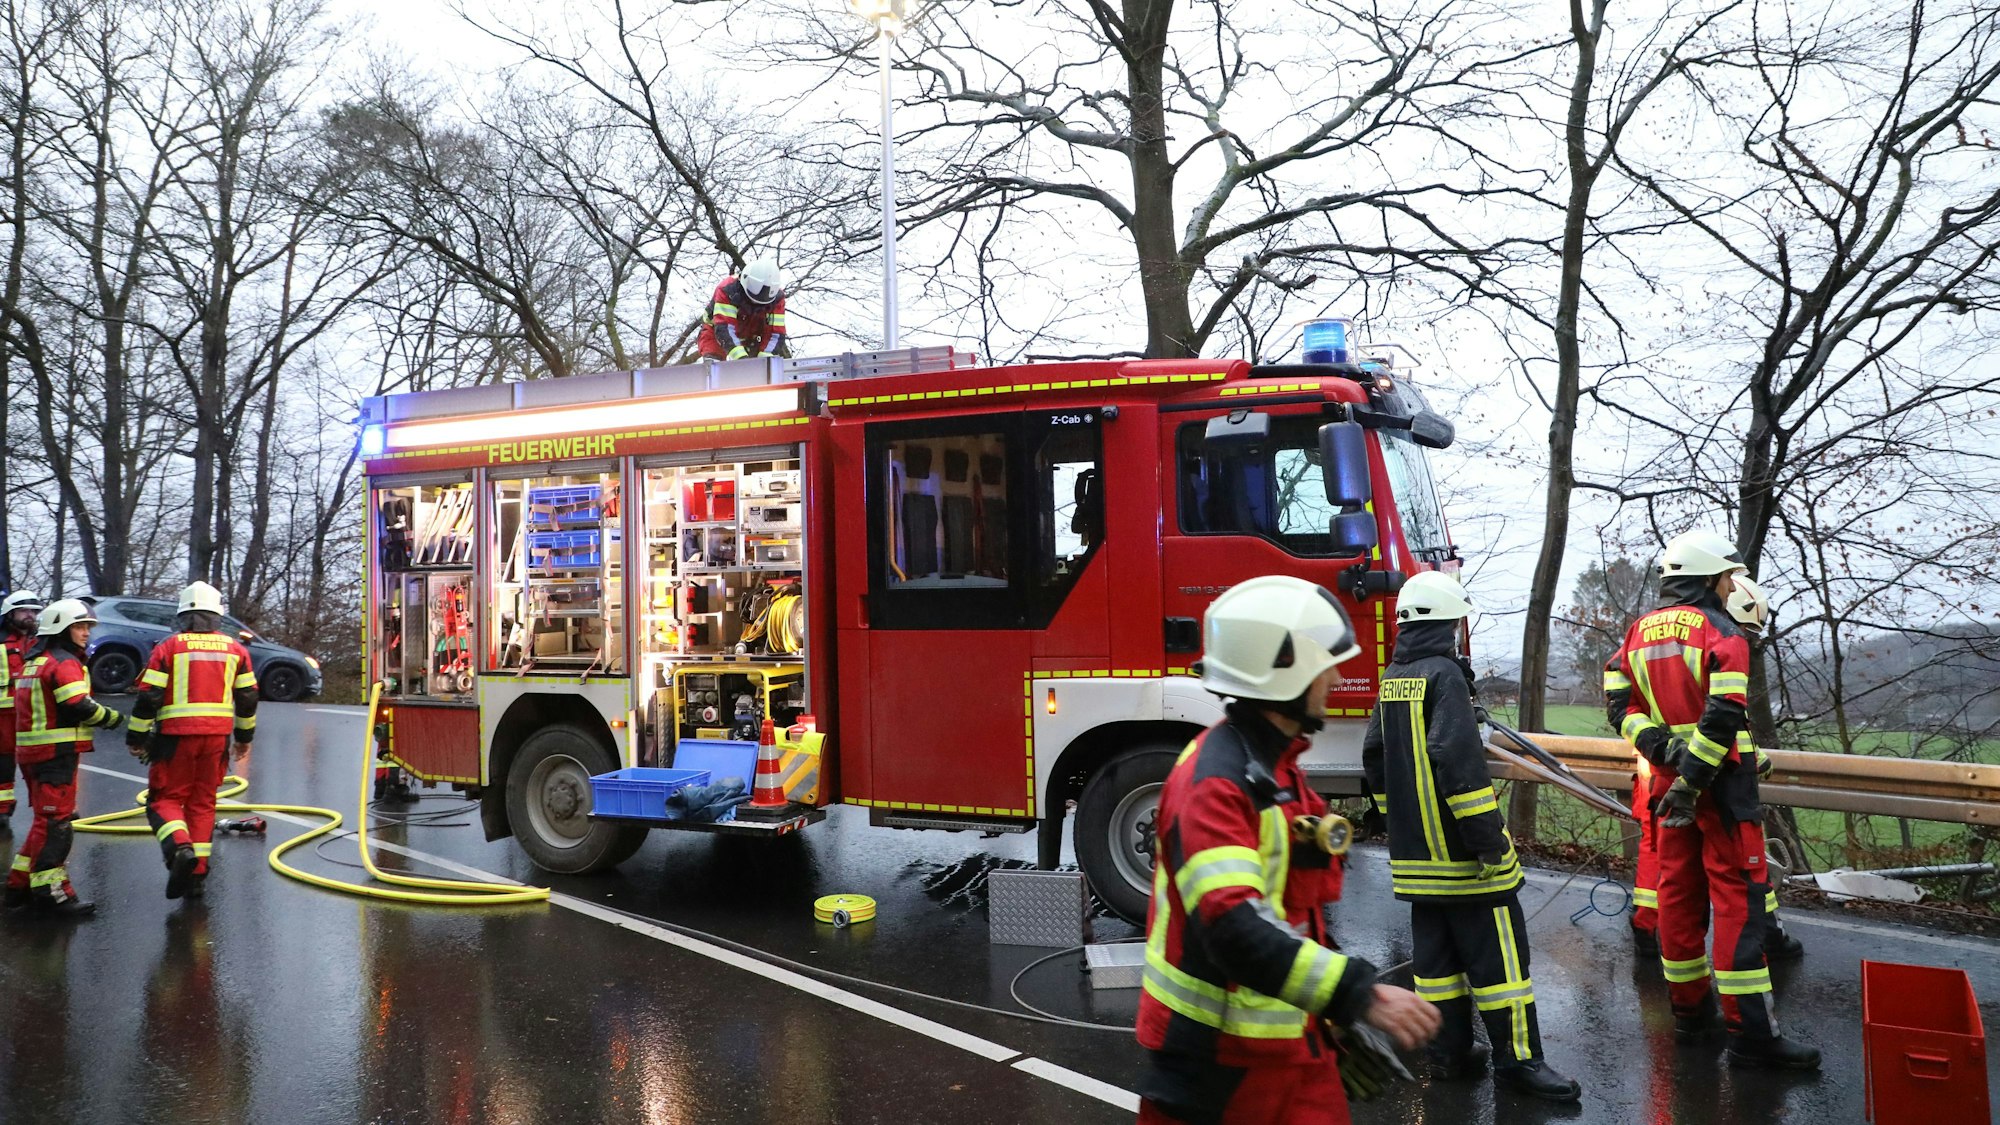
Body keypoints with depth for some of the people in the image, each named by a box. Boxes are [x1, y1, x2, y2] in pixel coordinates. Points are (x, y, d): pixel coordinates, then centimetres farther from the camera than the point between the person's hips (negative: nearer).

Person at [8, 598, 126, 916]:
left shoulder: (35, 663, 19)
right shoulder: (64, 663, -13)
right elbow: (78, 707, -21)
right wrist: (111, 717, -6)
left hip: (32, 752, 10)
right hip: (57, 753, -10)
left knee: (46, 820, 17)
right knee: (55, 822, -8)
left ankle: (21, 885, 22)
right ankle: (49, 892, -7)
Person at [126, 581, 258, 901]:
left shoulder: (169, 647, -3)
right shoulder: (236, 649, 7)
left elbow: (149, 697, -5)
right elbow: (247, 697, 12)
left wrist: (137, 737, 4)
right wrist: (245, 736, 23)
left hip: (176, 735, -3)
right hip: (217, 735, 3)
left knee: (164, 799, 7)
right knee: (203, 802, 12)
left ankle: (180, 849, -19)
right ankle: (197, 874, 12)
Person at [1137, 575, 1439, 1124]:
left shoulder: (1278, 768, 10)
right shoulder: (1214, 782, -22)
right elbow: (1234, 930, -33)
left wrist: (1342, 1019, 17)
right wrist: (1362, 995, -36)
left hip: (1292, 1042, 9)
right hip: (1218, 1061, -9)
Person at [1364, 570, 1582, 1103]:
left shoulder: (1391, 679, 11)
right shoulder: (1444, 674, -15)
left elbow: (1374, 755, 17)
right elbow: (1459, 760, -23)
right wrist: (1488, 836, -20)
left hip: (1414, 849, 8)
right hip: (1459, 849, -8)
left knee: (1435, 949, 13)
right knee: (1496, 948, -1)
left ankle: (1450, 1052, 19)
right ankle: (1517, 1058, 3)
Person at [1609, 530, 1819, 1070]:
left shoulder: (1638, 633, 10)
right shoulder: (1722, 633, -11)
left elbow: (1623, 707, 3)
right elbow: (1724, 717, -20)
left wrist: (1662, 747, -7)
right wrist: (1691, 782, -20)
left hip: (1668, 778, 7)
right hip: (1721, 782, -7)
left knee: (1679, 892, 14)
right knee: (1738, 898, -5)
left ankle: (1690, 1008, 24)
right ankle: (1750, 1033, -4)